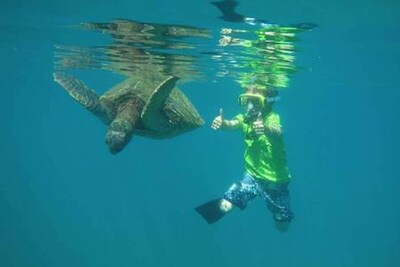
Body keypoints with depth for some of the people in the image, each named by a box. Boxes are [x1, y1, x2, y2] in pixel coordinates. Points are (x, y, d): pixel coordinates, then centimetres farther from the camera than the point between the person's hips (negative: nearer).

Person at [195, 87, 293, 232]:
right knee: (225, 206, -15)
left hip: (275, 179, -2)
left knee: (282, 226, 7)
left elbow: (277, 133, -43)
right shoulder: (244, 118, -8)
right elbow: (231, 124, -30)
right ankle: (219, 205, 21)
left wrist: (265, 129, -67)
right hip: (252, 176, 3)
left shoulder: (272, 118, -20)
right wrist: (221, 123, -55)